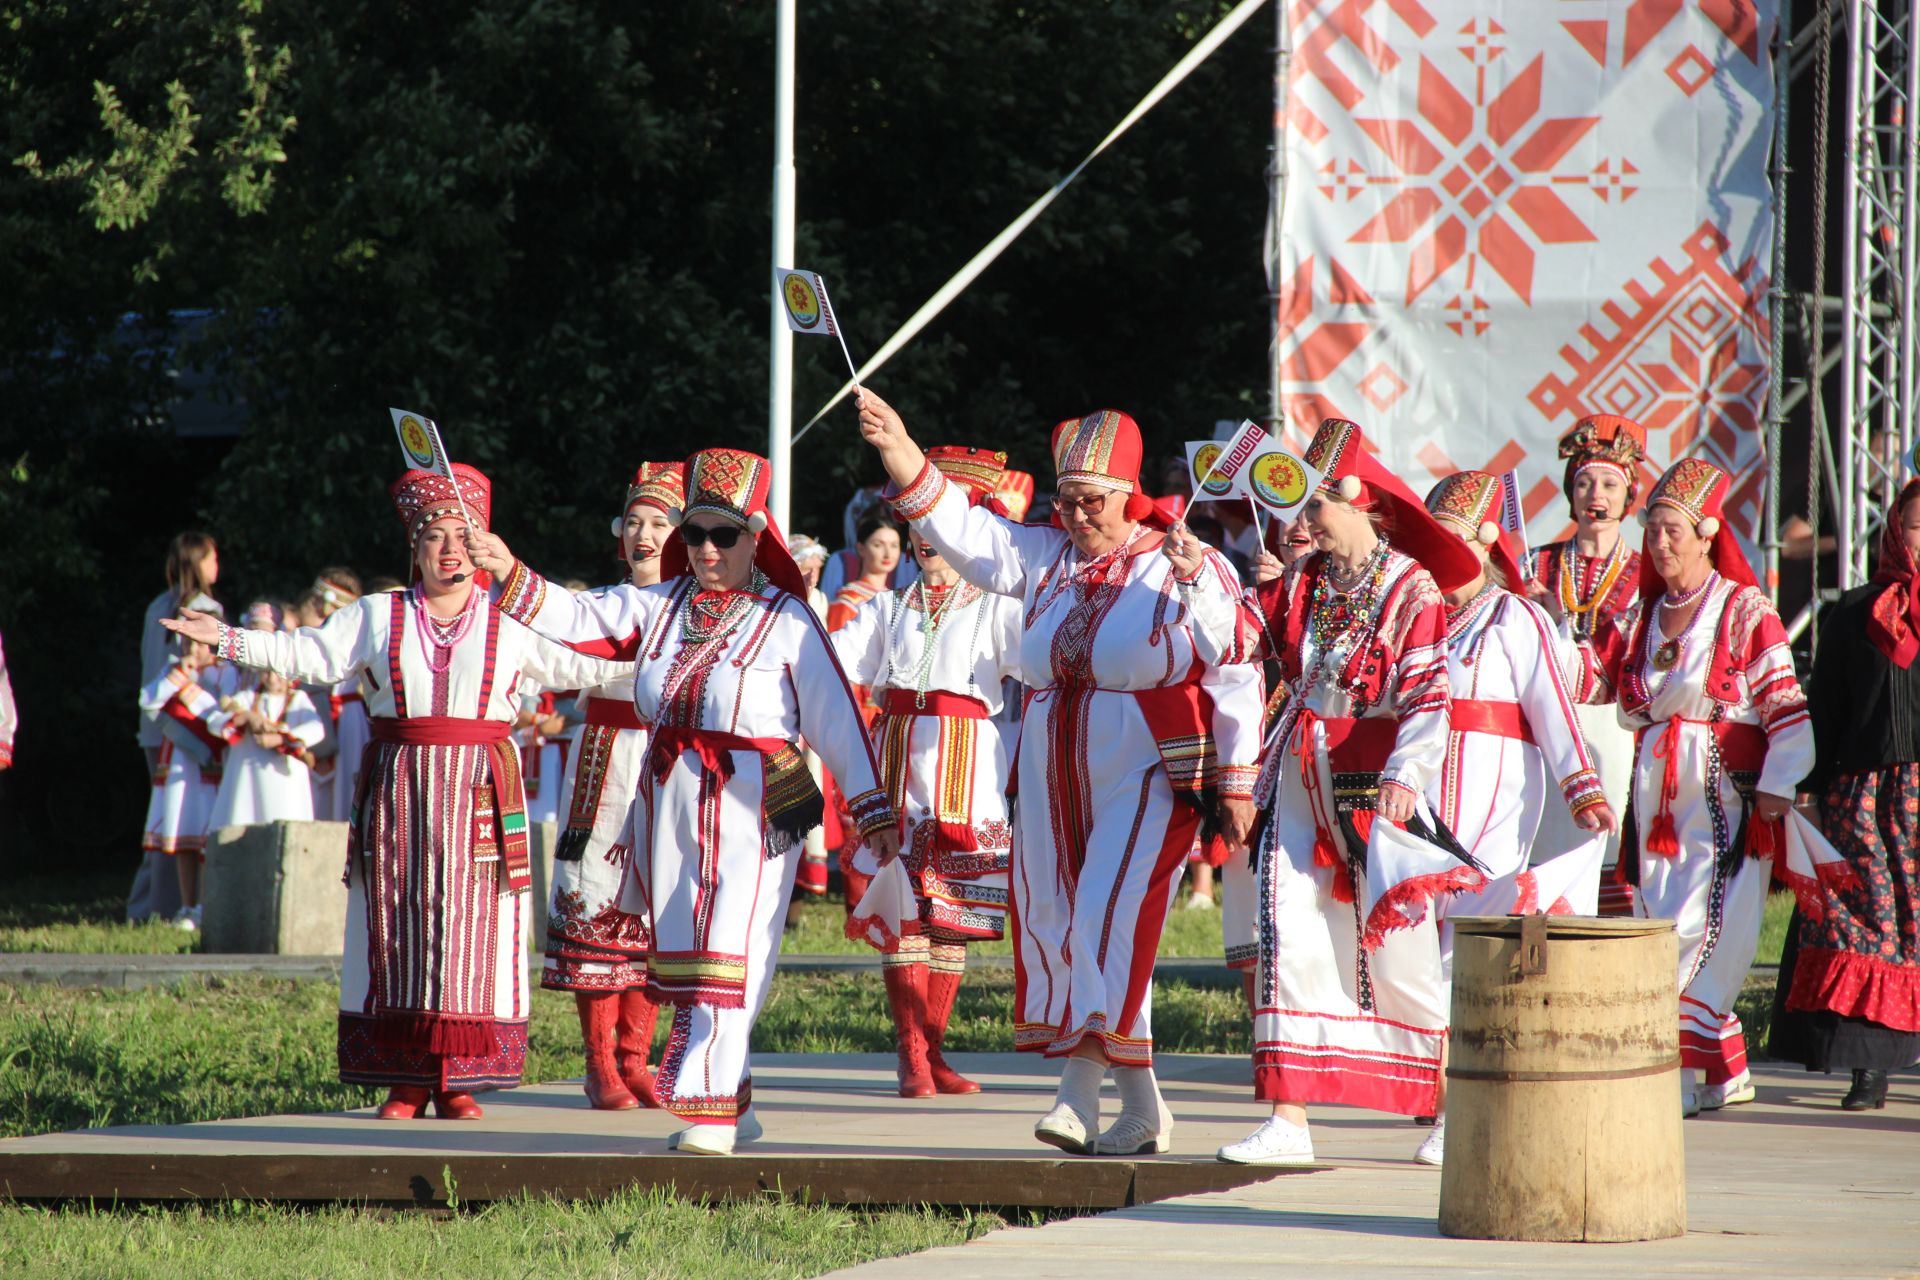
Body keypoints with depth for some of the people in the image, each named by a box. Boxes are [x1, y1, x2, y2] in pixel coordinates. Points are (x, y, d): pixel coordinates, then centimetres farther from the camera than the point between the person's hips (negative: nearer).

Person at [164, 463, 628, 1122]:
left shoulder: (510, 622, 9)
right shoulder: (378, 616, 10)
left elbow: (577, 665, 8)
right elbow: (311, 654, 6)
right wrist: (227, 640, -4)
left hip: (479, 792, -1)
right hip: (397, 789, 1)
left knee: (469, 929, -4)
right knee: (396, 927, -1)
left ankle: (457, 1080, 1)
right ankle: (405, 1081, 2)